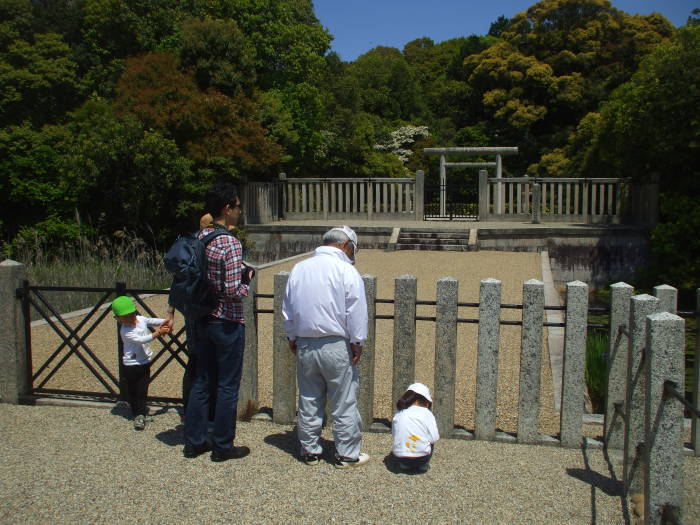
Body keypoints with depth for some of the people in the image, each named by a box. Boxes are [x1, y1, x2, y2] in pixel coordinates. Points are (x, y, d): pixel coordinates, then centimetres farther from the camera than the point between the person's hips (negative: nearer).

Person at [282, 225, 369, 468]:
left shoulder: (299, 269, 8)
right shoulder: (346, 270, -9)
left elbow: (288, 308, 14)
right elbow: (356, 311, -10)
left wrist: (292, 338, 22)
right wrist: (357, 342, -2)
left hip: (304, 346, 5)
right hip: (336, 346, -5)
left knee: (308, 400, 14)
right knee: (344, 402, 6)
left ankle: (310, 451, 24)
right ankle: (347, 454, 15)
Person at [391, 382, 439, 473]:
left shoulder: (398, 413, 5)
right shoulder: (426, 413, -4)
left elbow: (393, 437, 7)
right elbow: (434, 438, -5)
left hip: (399, 458, 2)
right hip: (421, 458, -2)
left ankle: (405, 465, 15)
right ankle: (423, 465, 12)